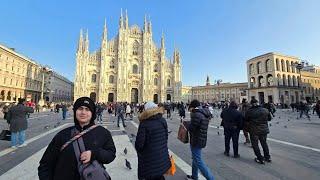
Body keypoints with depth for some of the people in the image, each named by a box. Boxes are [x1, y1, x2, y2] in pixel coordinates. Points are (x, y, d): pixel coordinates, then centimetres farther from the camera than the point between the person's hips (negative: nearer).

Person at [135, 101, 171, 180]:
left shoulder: (144, 124, -22)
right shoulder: (163, 121, -7)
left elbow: (139, 144, -19)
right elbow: (166, 137, 3)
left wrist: (140, 151, 3)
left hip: (150, 161, -4)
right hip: (163, 158, 5)